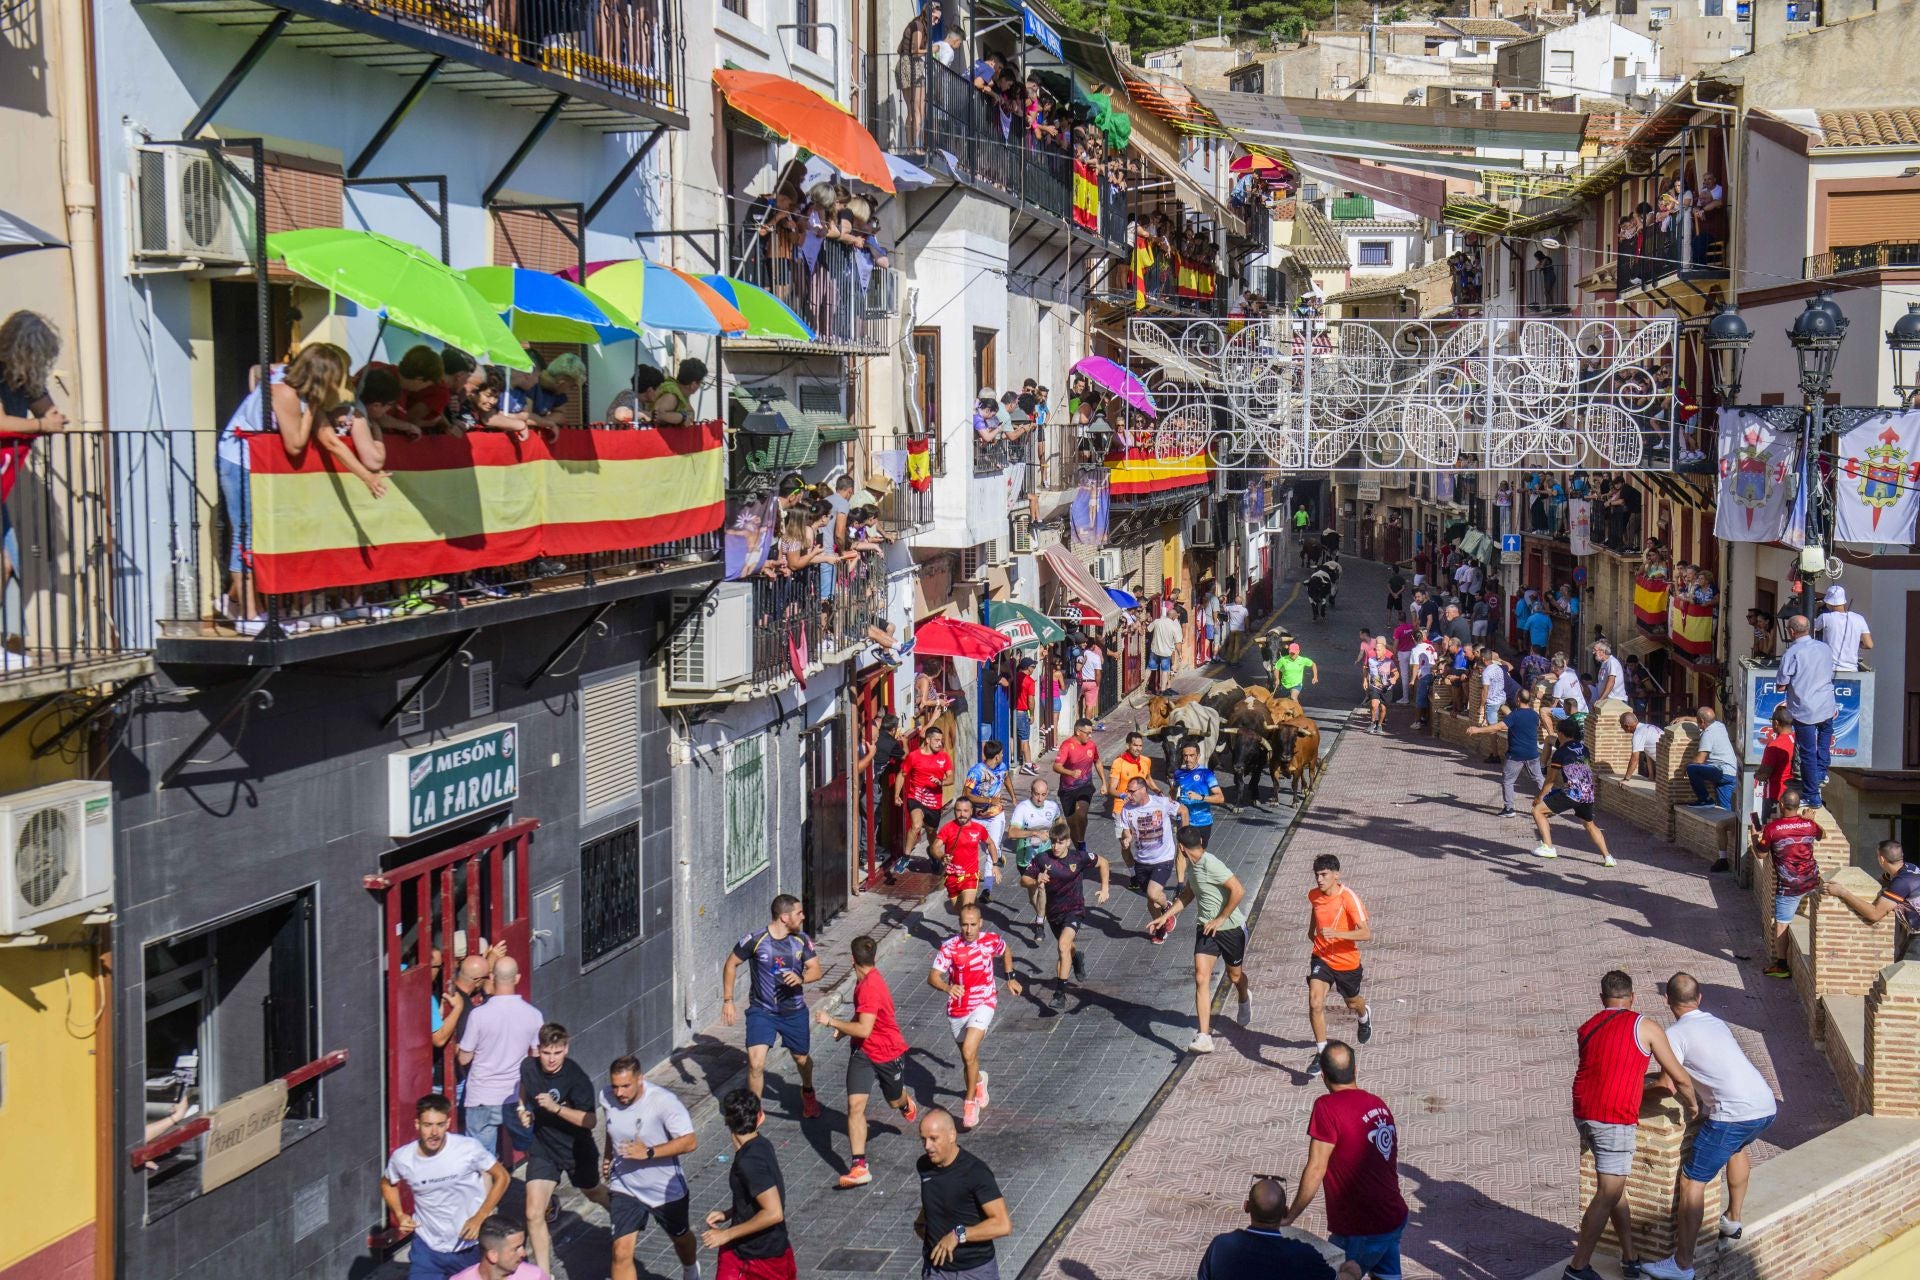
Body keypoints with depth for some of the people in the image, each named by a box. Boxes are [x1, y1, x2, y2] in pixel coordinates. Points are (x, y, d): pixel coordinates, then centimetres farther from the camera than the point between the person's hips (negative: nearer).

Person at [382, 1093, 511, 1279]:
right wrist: (399, 1214, -4)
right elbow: (387, 1183, 11)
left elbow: (501, 1177, -5)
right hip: (428, 1246, 1)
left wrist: (480, 1217, -12)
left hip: (471, 1245, -1)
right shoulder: (402, 1158, -12)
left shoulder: (468, 1149, -19)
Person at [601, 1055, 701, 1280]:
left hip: (667, 1190, -2)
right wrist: (607, 1155, 8)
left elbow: (690, 1142, -31)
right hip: (624, 1188, 2)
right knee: (621, 1253, -10)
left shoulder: (663, 1101, -29)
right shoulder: (607, 1097, -12)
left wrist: (649, 1153, -36)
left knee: (681, 1238, 25)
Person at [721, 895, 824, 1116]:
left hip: (794, 1012, 3)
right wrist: (727, 1000, -6)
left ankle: (807, 1092, 52)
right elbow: (731, 964, -4)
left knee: (801, 1058, 19)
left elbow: (816, 970, -3)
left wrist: (800, 978, -26)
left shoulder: (802, 941, -5)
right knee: (755, 1063, -16)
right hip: (761, 1012, -3)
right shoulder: (755, 940, -16)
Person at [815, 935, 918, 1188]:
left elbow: (864, 1029, -33)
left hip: (889, 1053, -7)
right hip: (863, 1052, 7)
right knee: (855, 1106, -10)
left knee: (895, 1102, 18)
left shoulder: (870, 986, -30)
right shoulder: (864, 980, 0)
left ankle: (906, 1102, 58)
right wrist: (843, 1029, 6)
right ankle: (860, 1167, -13)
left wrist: (832, 1022, -26)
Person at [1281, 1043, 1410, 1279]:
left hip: (1361, 1231, -7)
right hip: (1394, 1218, 7)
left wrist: (1290, 1216, -9)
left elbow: (1316, 1169, -17)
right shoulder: (1378, 1104, 5)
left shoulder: (1327, 1107, -18)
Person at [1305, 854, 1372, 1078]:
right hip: (1321, 958, 2)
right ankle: (1321, 1053, -8)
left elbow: (1366, 934, -30)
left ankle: (1364, 1016, 60)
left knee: (1352, 1002, 22)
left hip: (1347, 961, -2)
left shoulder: (1349, 898, -24)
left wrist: (1336, 933, -40)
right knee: (1315, 1003, -17)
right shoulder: (1313, 895, -7)